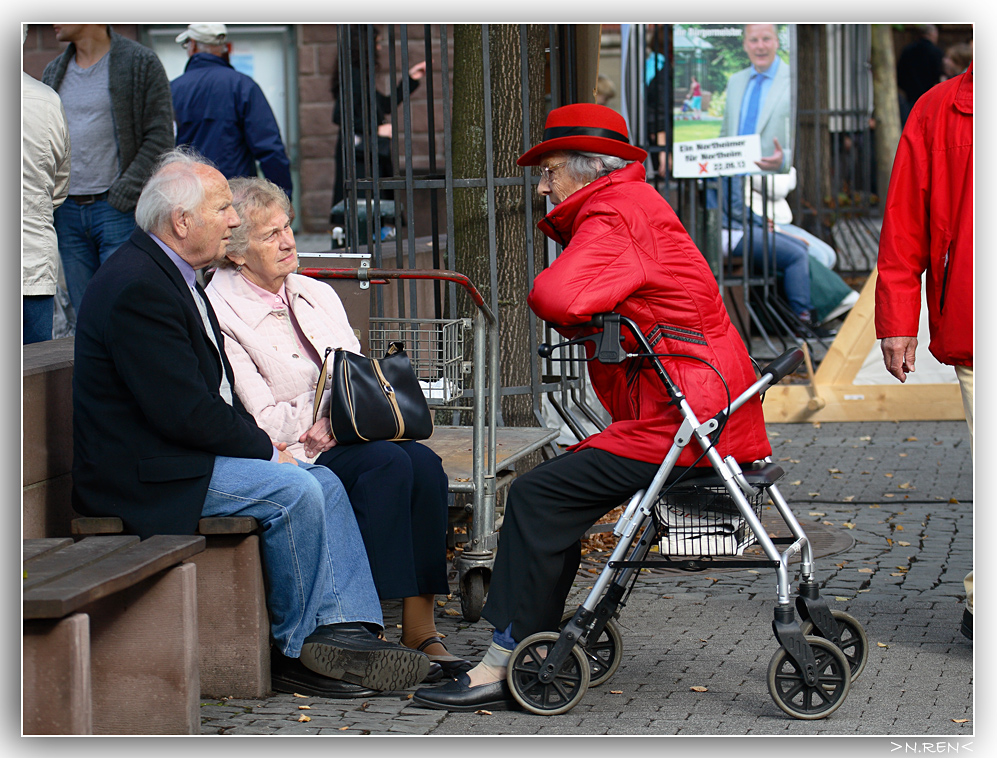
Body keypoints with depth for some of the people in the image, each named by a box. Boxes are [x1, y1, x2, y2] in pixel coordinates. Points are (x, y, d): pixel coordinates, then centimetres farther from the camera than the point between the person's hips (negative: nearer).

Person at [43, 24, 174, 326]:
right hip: (67, 211, 6)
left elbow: (159, 137, -6)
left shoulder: (141, 63, -2)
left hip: (118, 210, -6)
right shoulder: (53, 72, 15)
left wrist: (123, 195, -13)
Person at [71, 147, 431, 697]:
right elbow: (183, 411, -24)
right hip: (146, 476, -10)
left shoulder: (169, 273, 14)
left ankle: (345, 630, -10)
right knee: (294, 490, -20)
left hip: (190, 452, 10)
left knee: (323, 481, -2)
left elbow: (212, 393, 18)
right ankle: (295, 653, -7)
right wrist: (264, 448, -11)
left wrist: (258, 442, 1)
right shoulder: (136, 287, -20)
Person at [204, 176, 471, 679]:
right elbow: (262, 420, -11)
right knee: (387, 463, -31)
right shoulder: (219, 313, -6)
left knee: (424, 464, -24)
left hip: (349, 439, 7)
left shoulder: (316, 295, 17)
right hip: (285, 454, -6)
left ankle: (420, 627, -25)